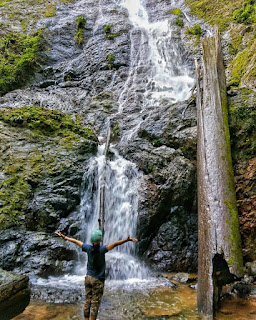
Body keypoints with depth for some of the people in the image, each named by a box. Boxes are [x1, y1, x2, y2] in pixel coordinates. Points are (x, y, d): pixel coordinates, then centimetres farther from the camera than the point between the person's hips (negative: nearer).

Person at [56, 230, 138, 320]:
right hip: (98, 280, -5)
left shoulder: (88, 248, -4)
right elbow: (115, 244, -30)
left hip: (88, 278, 5)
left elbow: (75, 241, 7)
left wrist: (64, 237, 18)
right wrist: (127, 240, -39)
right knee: (95, 303, 5)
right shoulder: (102, 249, -17)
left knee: (87, 301, 13)